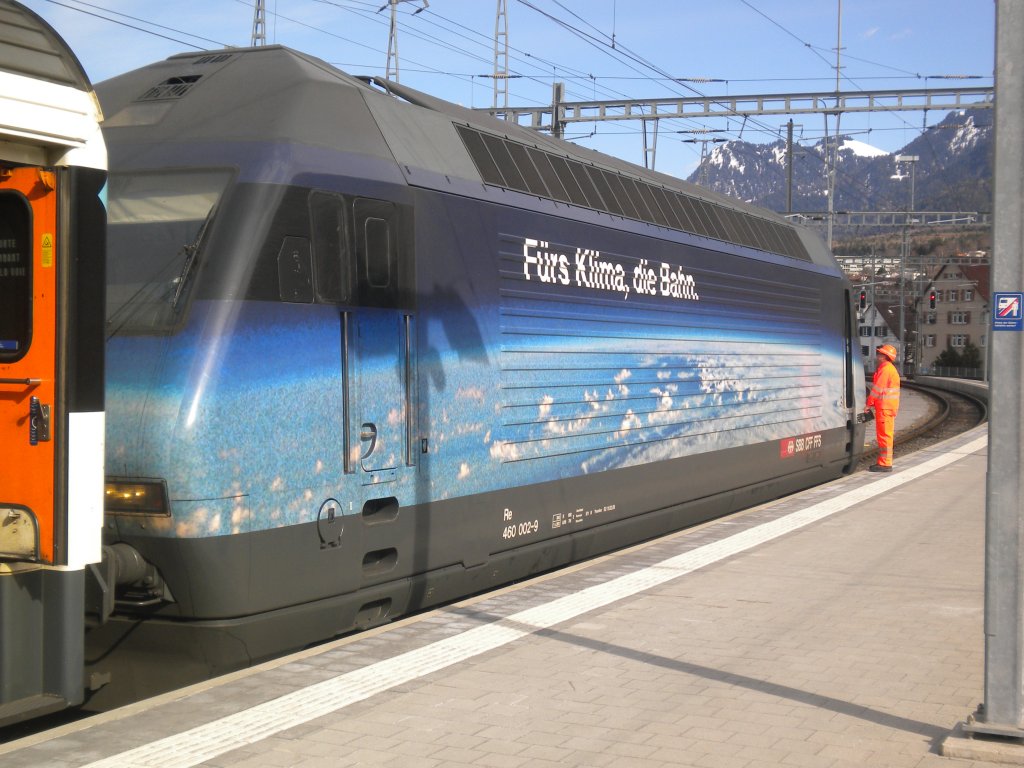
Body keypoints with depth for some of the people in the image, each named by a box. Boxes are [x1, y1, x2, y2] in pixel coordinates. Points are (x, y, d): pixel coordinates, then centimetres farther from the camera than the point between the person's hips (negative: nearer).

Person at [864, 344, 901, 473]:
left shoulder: (885, 369, -16)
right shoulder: (889, 368, 17)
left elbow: (877, 389, -18)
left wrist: (869, 404, -12)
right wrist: (872, 403, 20)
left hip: (884, 408, -10)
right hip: (888, 407, 10)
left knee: (884, 434, -8)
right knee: (885, 434, 15)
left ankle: (885, 463, -6)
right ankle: (883, 461, 21)